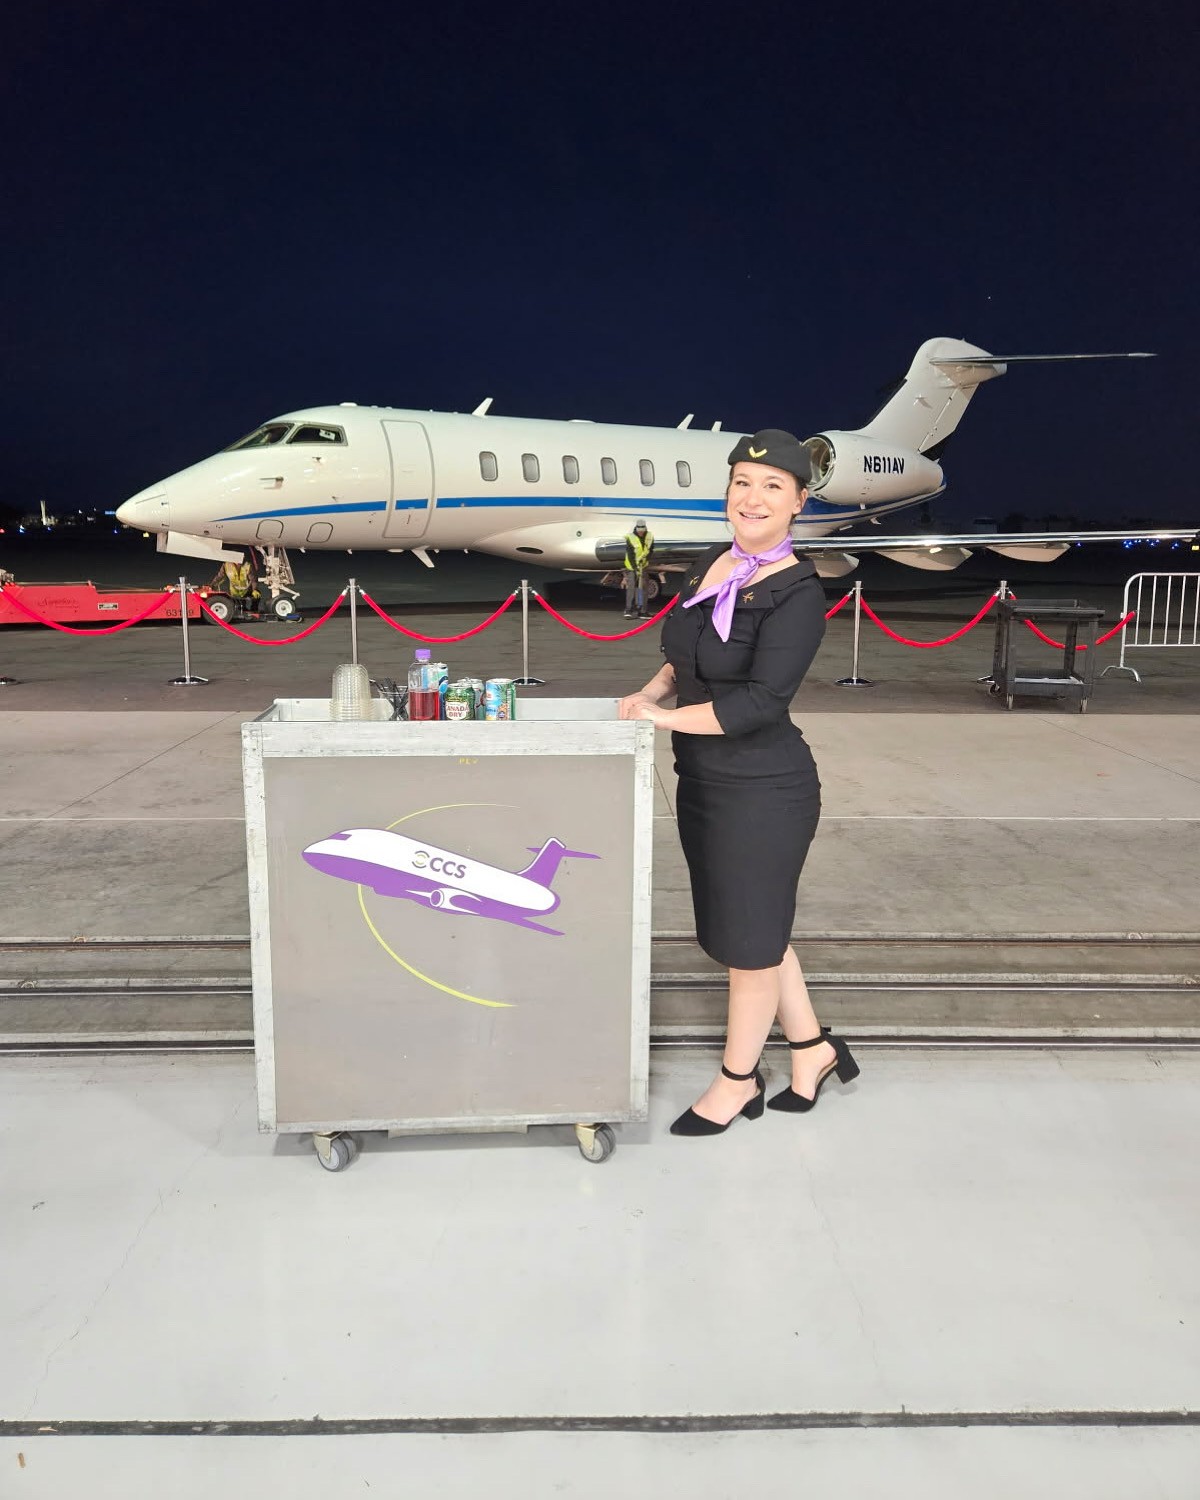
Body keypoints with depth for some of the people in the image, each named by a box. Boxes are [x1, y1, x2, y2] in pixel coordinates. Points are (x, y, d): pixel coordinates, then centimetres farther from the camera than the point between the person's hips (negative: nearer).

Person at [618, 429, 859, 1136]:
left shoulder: (797, 593, -17)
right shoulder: (714, 563, 7)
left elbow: (761, 701, -24)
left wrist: (665, 716, -17)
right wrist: (651, 691, 2)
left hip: (762, 793, -8)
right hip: (705, 782, 8)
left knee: (749, 940, 9)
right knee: (752, 929, 20)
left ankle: (738, 1081, 30)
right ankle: (813, 1048, 40)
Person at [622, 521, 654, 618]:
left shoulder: (649, 537, -3)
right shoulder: (630, 538, -16)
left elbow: (650, 550, 6)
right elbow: (630, 555, -18)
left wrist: (646, 560, -12)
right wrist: (635, 568, -22)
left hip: (643, 566, 5)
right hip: (632, 566, -4)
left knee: (643, 588, 6)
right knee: (631, 587, -12)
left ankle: (642, 610, 11)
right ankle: (628, 610, -12)